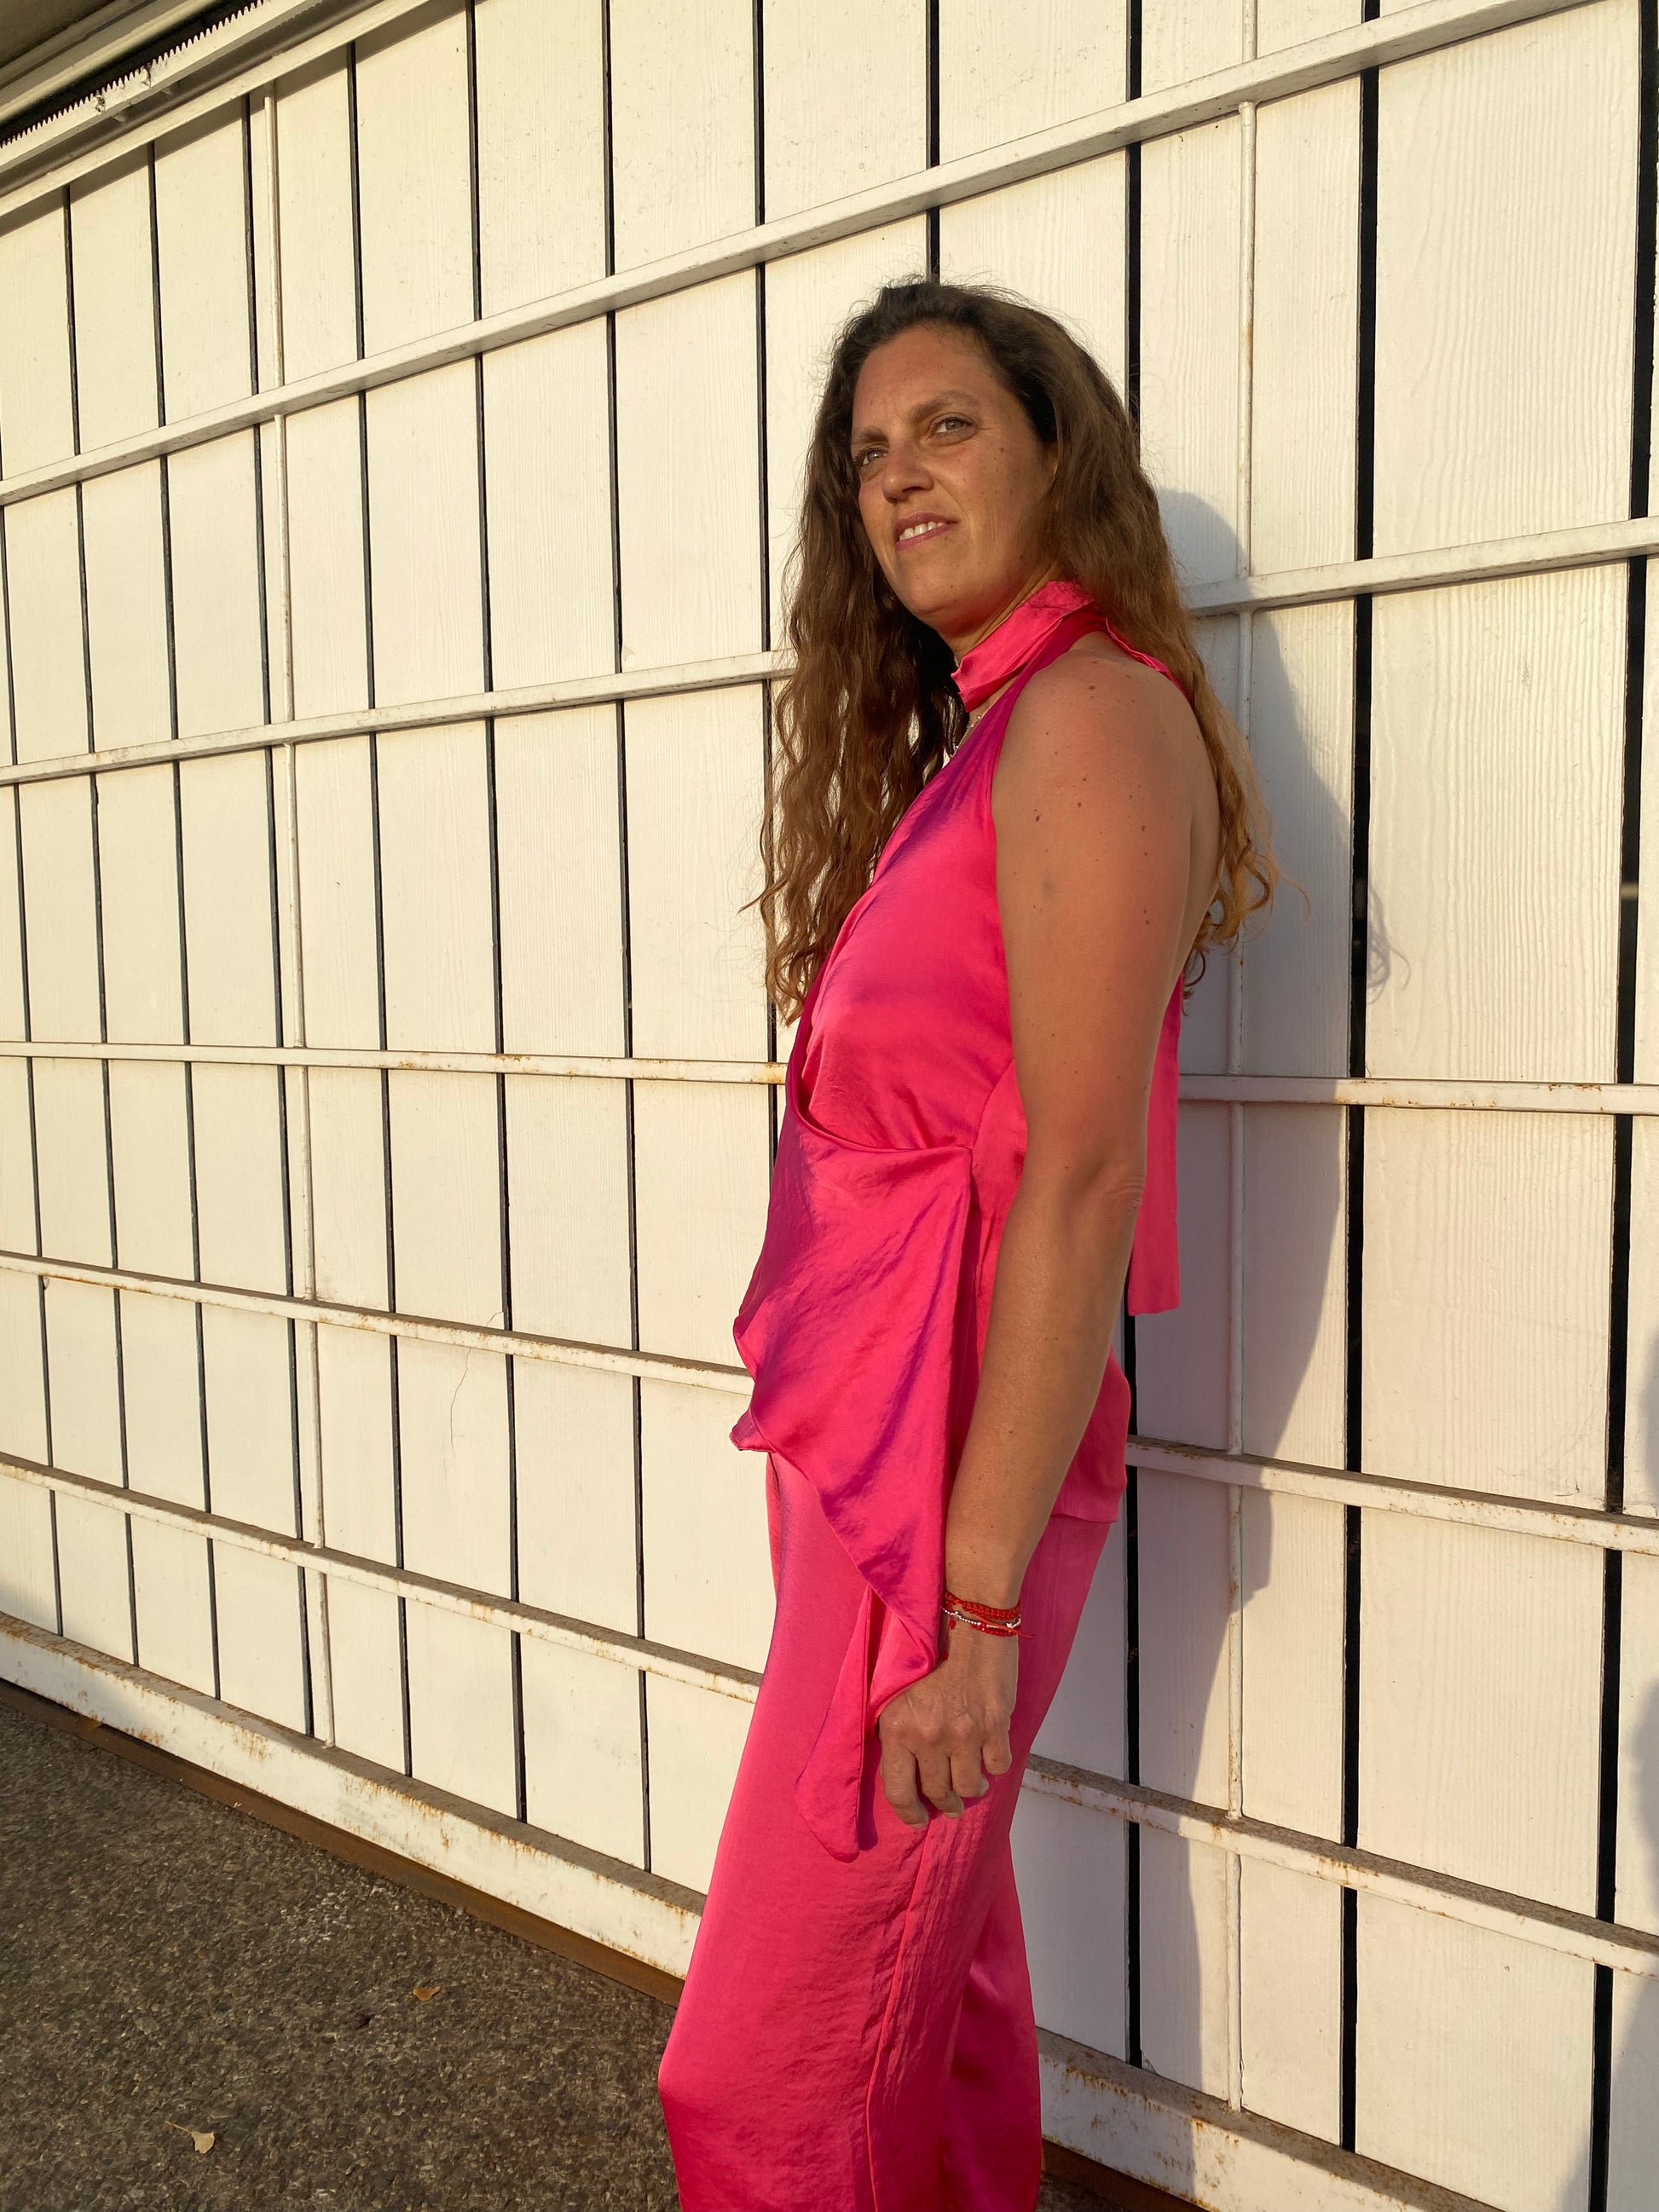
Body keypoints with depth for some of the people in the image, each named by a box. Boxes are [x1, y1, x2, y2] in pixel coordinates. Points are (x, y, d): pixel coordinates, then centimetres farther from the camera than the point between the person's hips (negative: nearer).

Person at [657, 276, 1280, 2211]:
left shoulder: (1091, 712, -13)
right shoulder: (967, 742, 15)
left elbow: (1078, 1186, -19)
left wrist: (976, 1601, -18)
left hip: (952, 1461, -8)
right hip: (861, 1444, 8)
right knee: (930, 1973, 23)